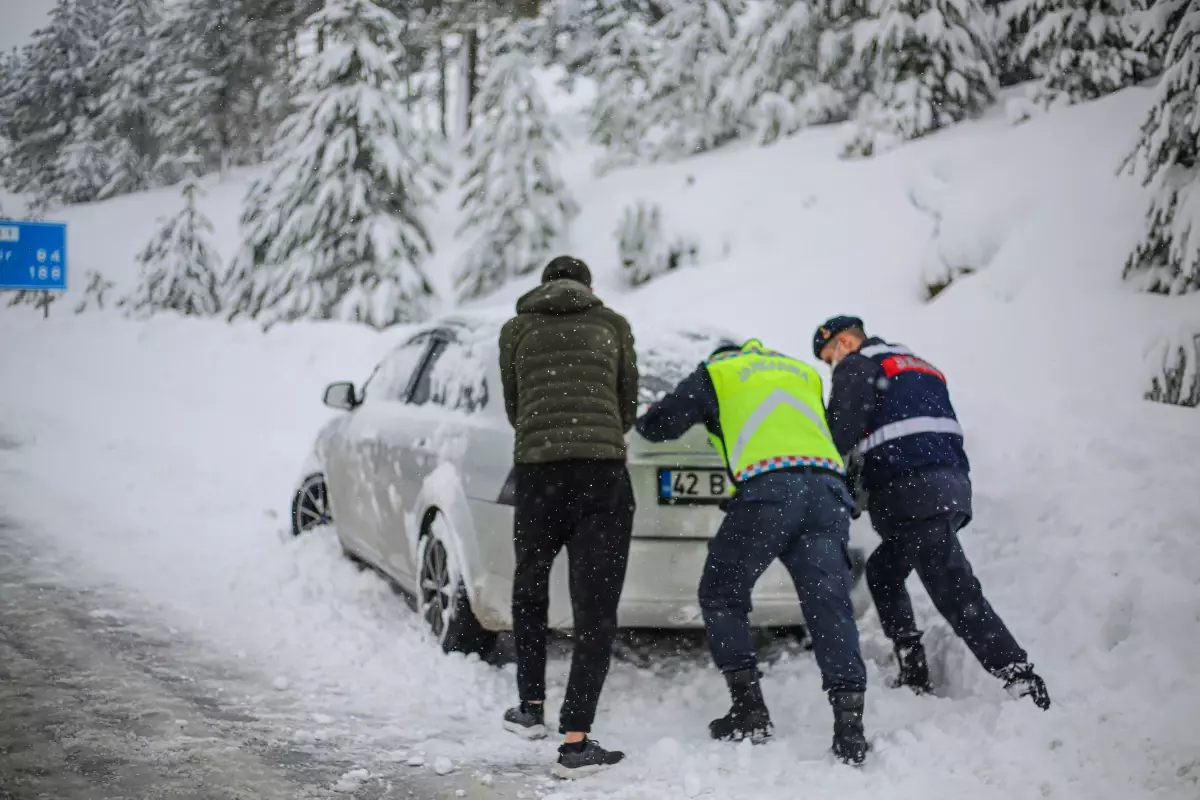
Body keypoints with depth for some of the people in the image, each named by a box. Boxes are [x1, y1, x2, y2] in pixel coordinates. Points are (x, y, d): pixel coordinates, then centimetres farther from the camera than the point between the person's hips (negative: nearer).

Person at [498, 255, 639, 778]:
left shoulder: (515, 330, 14)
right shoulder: (613, 325, 14)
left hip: (536, 469, 1)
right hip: (604, 471, -1)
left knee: (530, 588, 25)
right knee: (595, 608, 1)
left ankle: (531, 709, 29)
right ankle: (575, 741, -6)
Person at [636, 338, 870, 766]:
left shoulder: (714, 373, 20)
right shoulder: (803, 372, 33)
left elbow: (657, 426, 24)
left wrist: (647, 418, 48)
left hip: (768, 489, -4)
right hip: (827, 488, 4)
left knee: (721, 594, 12)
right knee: (829, 604, 0)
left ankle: (749, 709, 7)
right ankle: (849, 723, -11)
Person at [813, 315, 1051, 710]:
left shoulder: (857, 366, 3)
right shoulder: (920, 366, 29)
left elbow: (840, 435, -7)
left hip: (912, 492, -9)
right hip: (950, 483, 10)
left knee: (956, 594, -13)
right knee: (883, 572, 23)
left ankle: (1022, 681, -19)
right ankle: (914, 676, 19)